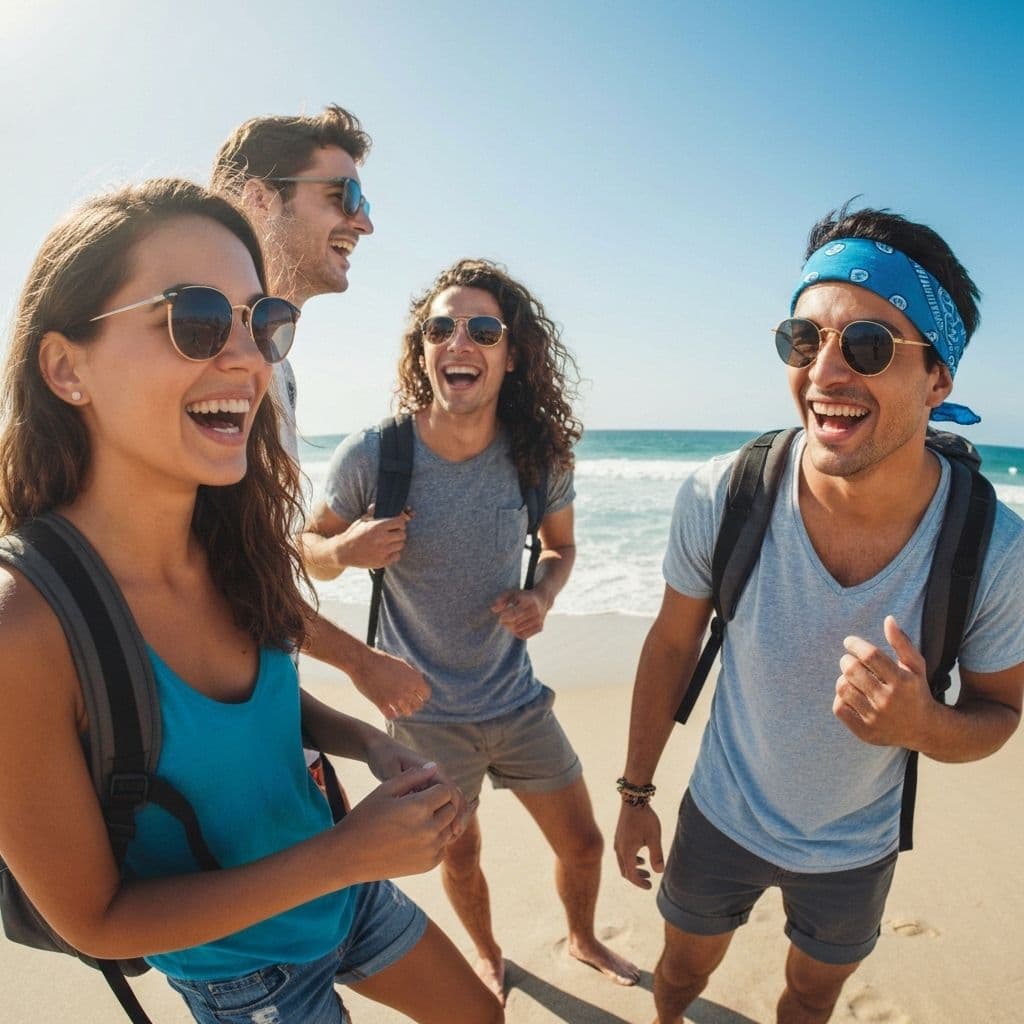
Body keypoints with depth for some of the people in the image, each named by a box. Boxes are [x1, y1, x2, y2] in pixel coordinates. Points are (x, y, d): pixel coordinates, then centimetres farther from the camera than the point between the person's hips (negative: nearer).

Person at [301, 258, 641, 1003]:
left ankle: (583, 939, 53)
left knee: (583, 844, 18)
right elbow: (312, 551, -5)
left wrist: (543, 597, -16)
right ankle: (488, 955, 56)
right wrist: (346, 551, -28)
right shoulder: (371, 454, -21)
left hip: (517, 702, 2)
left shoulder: (543, 455, -14)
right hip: (424, 712, -2)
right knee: (460, 859, 21)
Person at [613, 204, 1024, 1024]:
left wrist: (925, 726, -33)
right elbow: (673, 644, -10)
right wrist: (635, 791, -1)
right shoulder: (720, 497, -27)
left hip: (856, 849, 0)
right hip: (721, 820, 0)